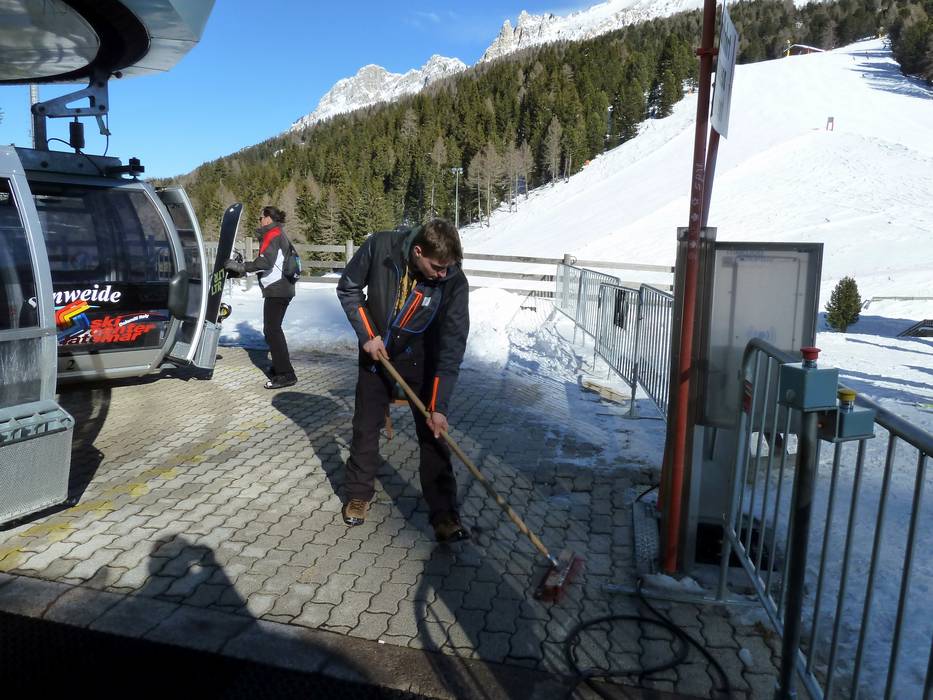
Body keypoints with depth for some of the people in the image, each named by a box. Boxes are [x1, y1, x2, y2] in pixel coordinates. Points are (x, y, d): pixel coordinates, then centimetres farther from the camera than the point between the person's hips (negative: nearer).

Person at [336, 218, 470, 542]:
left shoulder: (454, 282, -26)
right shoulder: (379, 247, -25)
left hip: (421, 360, -1)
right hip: (376, 351, 1)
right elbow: (348, 289, -6)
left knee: (433, 432, -3)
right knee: (365, 427, 11)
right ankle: (359, 494, 31)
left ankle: (444, 513, 8)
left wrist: (439, 406, -26)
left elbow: (452, 346, -24)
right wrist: (367, 335, -15)